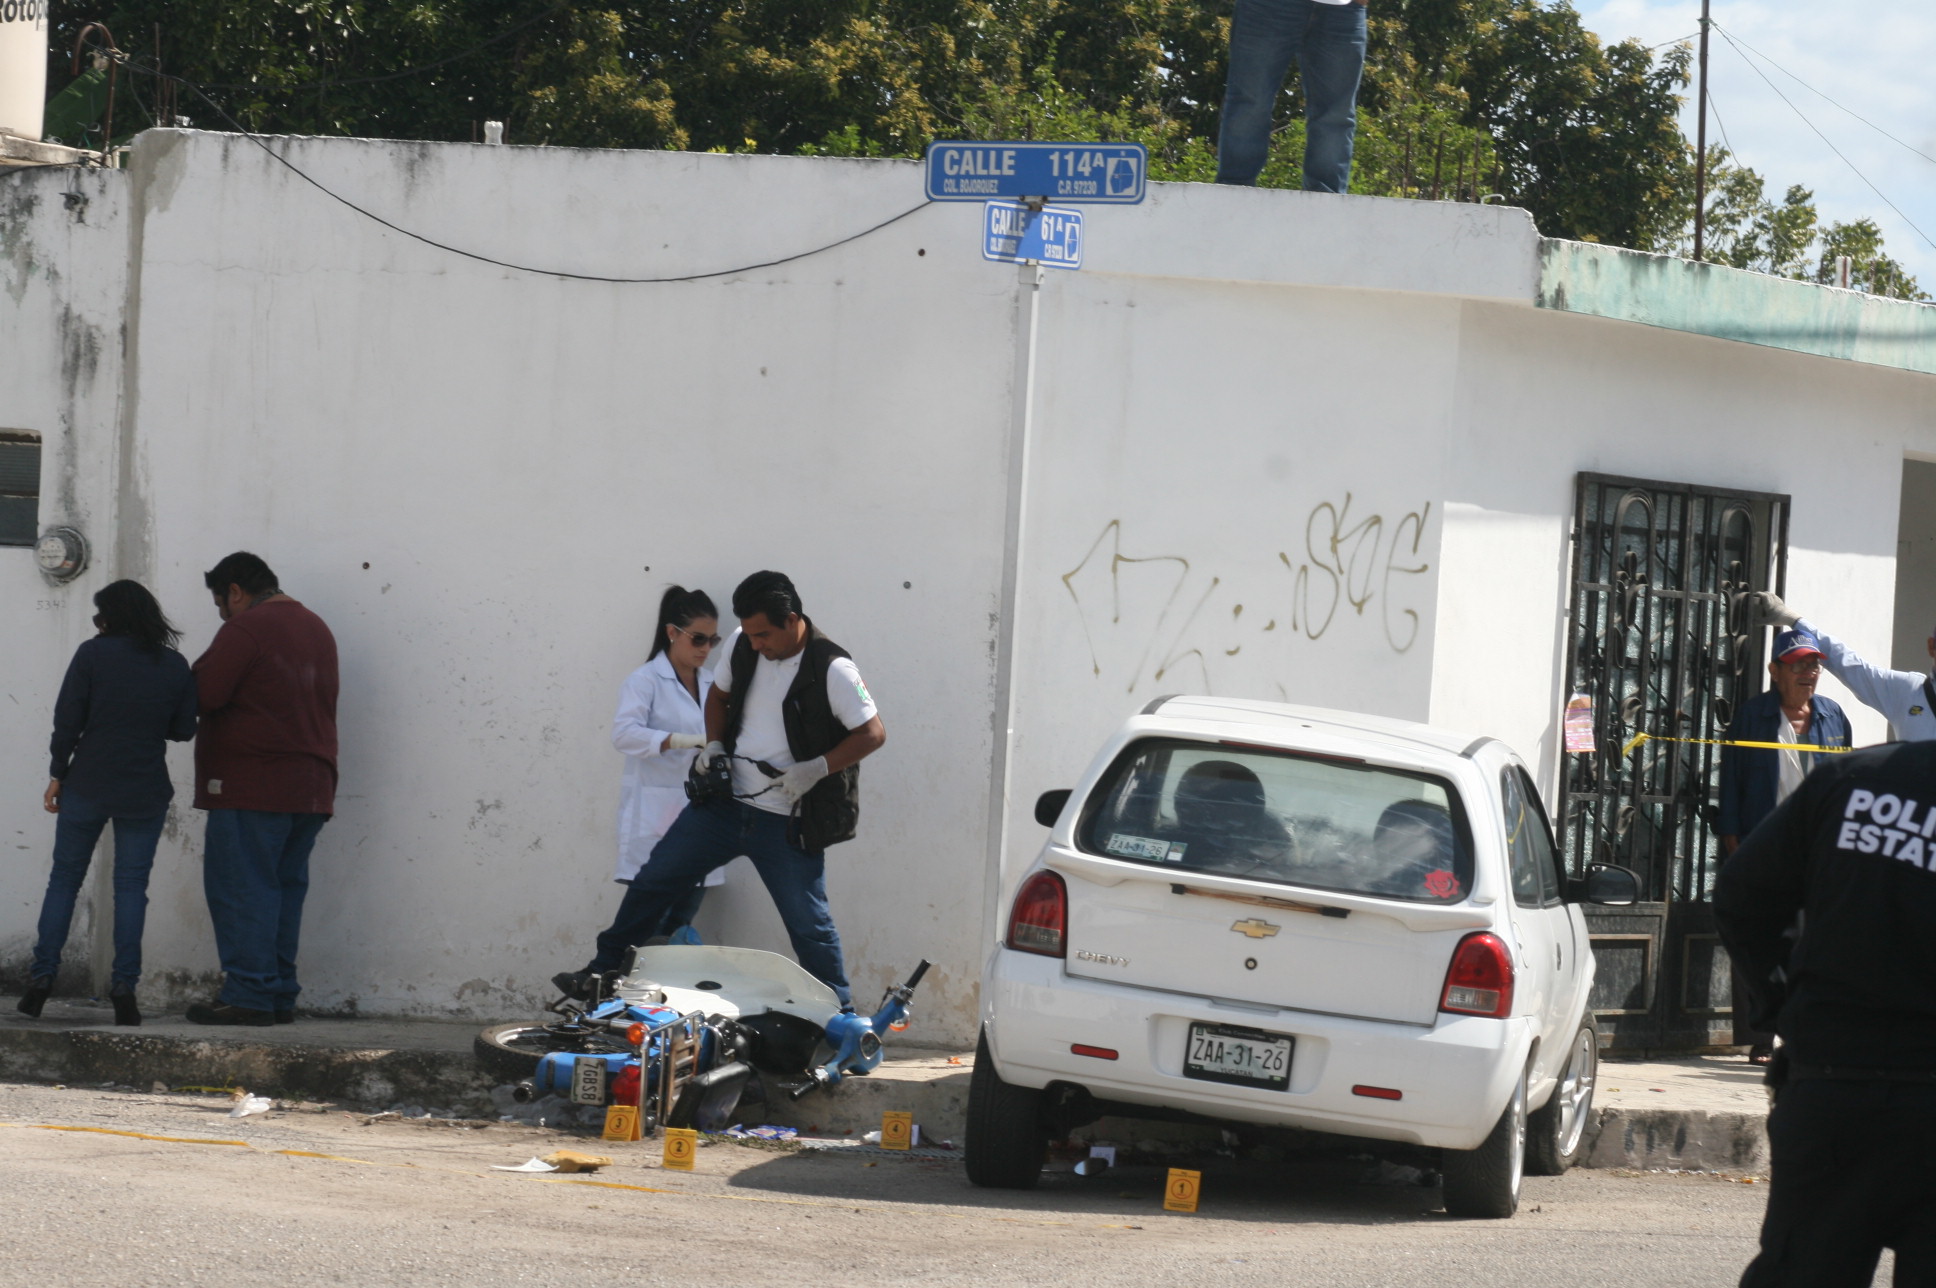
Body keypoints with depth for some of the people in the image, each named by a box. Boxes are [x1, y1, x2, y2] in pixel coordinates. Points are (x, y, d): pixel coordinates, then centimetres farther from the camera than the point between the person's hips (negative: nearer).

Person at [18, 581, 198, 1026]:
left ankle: (41, 978, 4)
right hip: (146, 790, 2)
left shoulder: (92, 655, -6)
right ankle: (124, 986, -4)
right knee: (131, 885, 5)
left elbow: (67, 721, -6)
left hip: (88, 785, -2)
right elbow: (183, 730, 6)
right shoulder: (175, 666, 2)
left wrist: (58, 775, 3)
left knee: (64, 878, 9)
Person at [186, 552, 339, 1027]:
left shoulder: (245, 629, -10)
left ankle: (250, 993, -10)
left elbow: (204, 694, -13)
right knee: (284, 889, 10)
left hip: (252, 787, -8)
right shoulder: (317, 629, 17)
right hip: (311, 787, 8)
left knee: (242, 888, -6)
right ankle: (280, 996, 9)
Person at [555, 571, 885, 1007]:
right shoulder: (742, 645, 2)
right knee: (654, 879, 8)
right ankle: (603, 972, 22)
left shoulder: (832, 670, -16)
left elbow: (872, 733, -12)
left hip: (786, 821, -6)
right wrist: (713, 745, 3)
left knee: (808, 923, -2)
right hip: (725, 803, 6)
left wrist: (817, 768, -22)